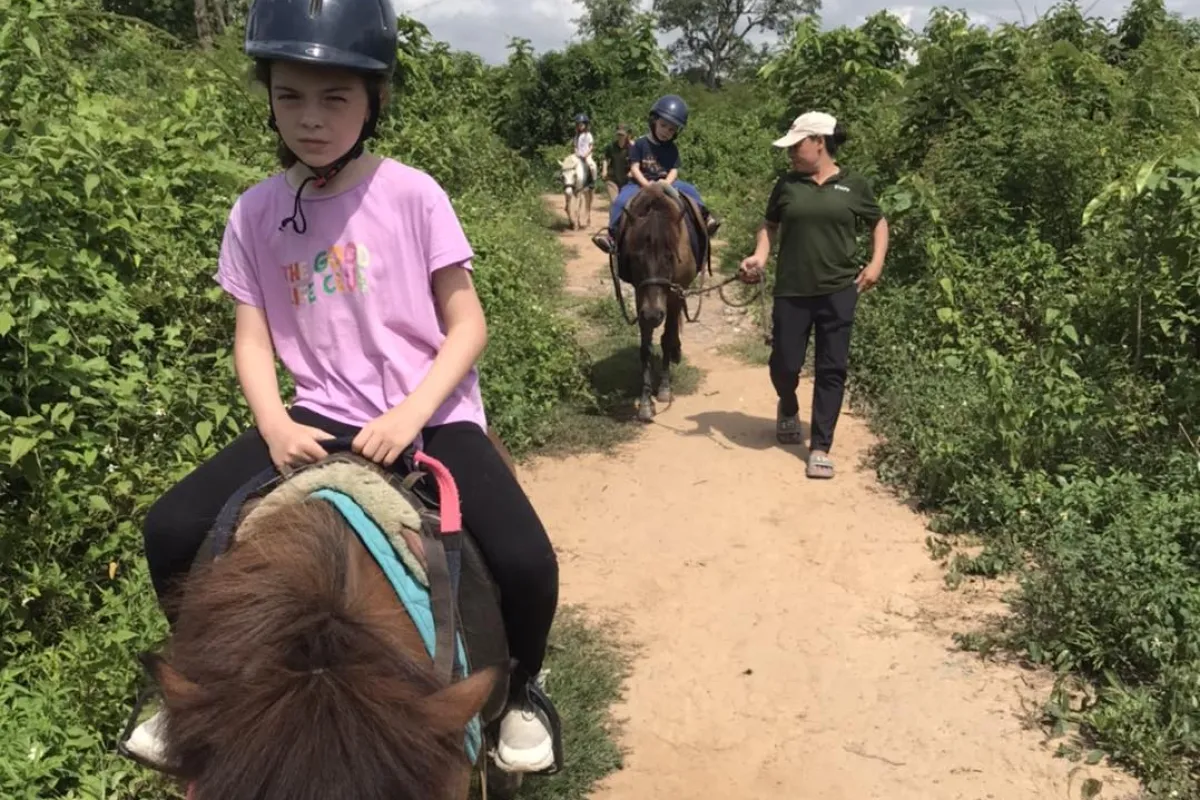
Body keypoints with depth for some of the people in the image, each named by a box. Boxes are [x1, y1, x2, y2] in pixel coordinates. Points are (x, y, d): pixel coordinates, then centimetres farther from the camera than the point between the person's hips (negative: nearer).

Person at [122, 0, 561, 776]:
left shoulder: (412, 194, -7)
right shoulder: (256, 212, 1)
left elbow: (467, 324, -6)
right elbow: (253, 336, 5)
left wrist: (410, 414, -19)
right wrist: (277, 427, -14)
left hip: (434, 414, -3)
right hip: (324, 418, 3)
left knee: (525, 560, -24)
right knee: (172, 530, -11)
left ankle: (521, 690, 11)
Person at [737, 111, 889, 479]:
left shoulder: (854, 185, 1)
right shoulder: (787, 184, 3)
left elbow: (879, 222, 13)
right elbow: (770, 225, 14)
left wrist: (876, 263, 0)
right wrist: (759, 257, -4)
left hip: (839, 292, -1)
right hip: (791, 291, 1)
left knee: (831, 369, 1)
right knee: (784, 363, 3)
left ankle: (820, 448, 11)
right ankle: (788, 409, 38)